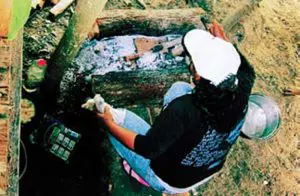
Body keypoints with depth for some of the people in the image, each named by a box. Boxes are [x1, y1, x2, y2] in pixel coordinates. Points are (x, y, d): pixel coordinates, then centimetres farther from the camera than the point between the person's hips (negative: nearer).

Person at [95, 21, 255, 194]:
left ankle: (146, 176, 17)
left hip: (172, 181, -5)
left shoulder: (184, 110, -41)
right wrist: (225, 43, 9)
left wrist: (110, 124, -16)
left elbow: (147, 149, -27)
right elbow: (247, 70, 1)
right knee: (179, 89, 13)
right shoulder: (241, 90, -25)